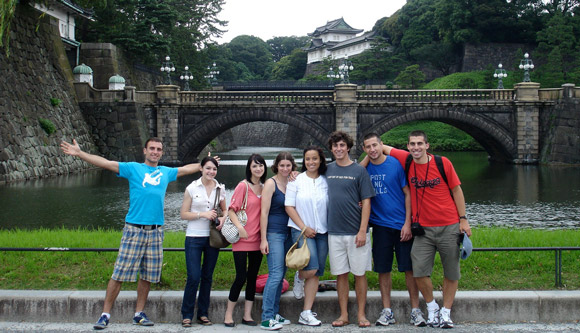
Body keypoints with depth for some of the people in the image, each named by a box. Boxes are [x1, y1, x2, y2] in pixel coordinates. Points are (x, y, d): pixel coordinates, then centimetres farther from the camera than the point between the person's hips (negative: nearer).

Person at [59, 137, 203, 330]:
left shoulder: (166, 172, 15)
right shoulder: (133, 168, 4)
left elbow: (187, 169, 32)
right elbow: (106, 163, -2)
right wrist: (79, 153, -10)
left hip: (156, 231, 4)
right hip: (134, 229, -4)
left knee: (147, 275, 9)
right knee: (119, 274, -5)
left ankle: (139, 314, 20)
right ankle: (105, 314, 2)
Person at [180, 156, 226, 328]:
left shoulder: (220, 188, 6)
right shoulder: (192, 188, -2)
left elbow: (225, 210, 18)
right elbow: (184, 214, -2)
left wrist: (223, 218, -4)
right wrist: (202, 214, -14)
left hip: (213, 237, 3)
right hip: (194, 237, -3)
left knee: (207, 277, 8)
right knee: (194, 277, -8)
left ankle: (203, 314, 19)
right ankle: (187, 315, 5)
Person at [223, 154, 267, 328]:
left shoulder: (264, 188, 9)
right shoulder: (243, 186, -7)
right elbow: (231, 210, -11)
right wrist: (239, 226, -23)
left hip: (257, 240, 5)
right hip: (242, 239, -5)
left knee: (253, 277, 9)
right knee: (241, 277, -5)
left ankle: (247, 315, 18)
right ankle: (229, 314, 11)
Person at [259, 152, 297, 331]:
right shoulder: (271, 183, -5)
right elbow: (264, 212, -10)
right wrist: (263, 239, -13)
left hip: (288, 234, 7)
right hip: (274, 233, -7)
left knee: (281, 275, 10)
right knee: (275, 274, -13)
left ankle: (274, 314, 17)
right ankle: (266, 319, -11)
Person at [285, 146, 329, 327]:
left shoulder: (326, 181, 7)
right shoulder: (296, 180, 1)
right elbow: (289, 206, -1)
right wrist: (304, 227, -9)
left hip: (322, 231, 3)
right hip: (301, 230, -3)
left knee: (316, 274, 2)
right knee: (312, 268, -19)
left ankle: (306, 314, 8)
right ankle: (299, 277, 17)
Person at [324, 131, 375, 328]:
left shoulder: (359, 171, -3)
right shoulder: (328, 170, 7)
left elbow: (366, 202, -5)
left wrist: (363, 231, -12)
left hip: (356, 232, -3)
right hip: (335, 232, 3)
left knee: (359, 273, 5)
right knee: (341, 274, 8)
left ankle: (361, 314, 14)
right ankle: (343, 315, 15)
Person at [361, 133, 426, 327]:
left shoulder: (396, 164, -5)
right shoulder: (365, 168, 4)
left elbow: (408, 194, -4)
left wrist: (408, 223, -9)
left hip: (402, 225, -2)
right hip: (380, 225, 3)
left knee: (409, 267, 0)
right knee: (383, 269, 6)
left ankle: (415, 310, 10)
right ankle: (387, 311, 15)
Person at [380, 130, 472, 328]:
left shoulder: (443, 163, -5)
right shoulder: (406, 161, -1)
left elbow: (456, 190, 3)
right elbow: (382, 148, 12)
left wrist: (463, 219, 1)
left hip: (449, 226, -1)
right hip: (423, 228, 1)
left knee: (451, 273, 6)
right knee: (419, 271, -7)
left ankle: (446, 312, 21)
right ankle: (431, 308, 17)